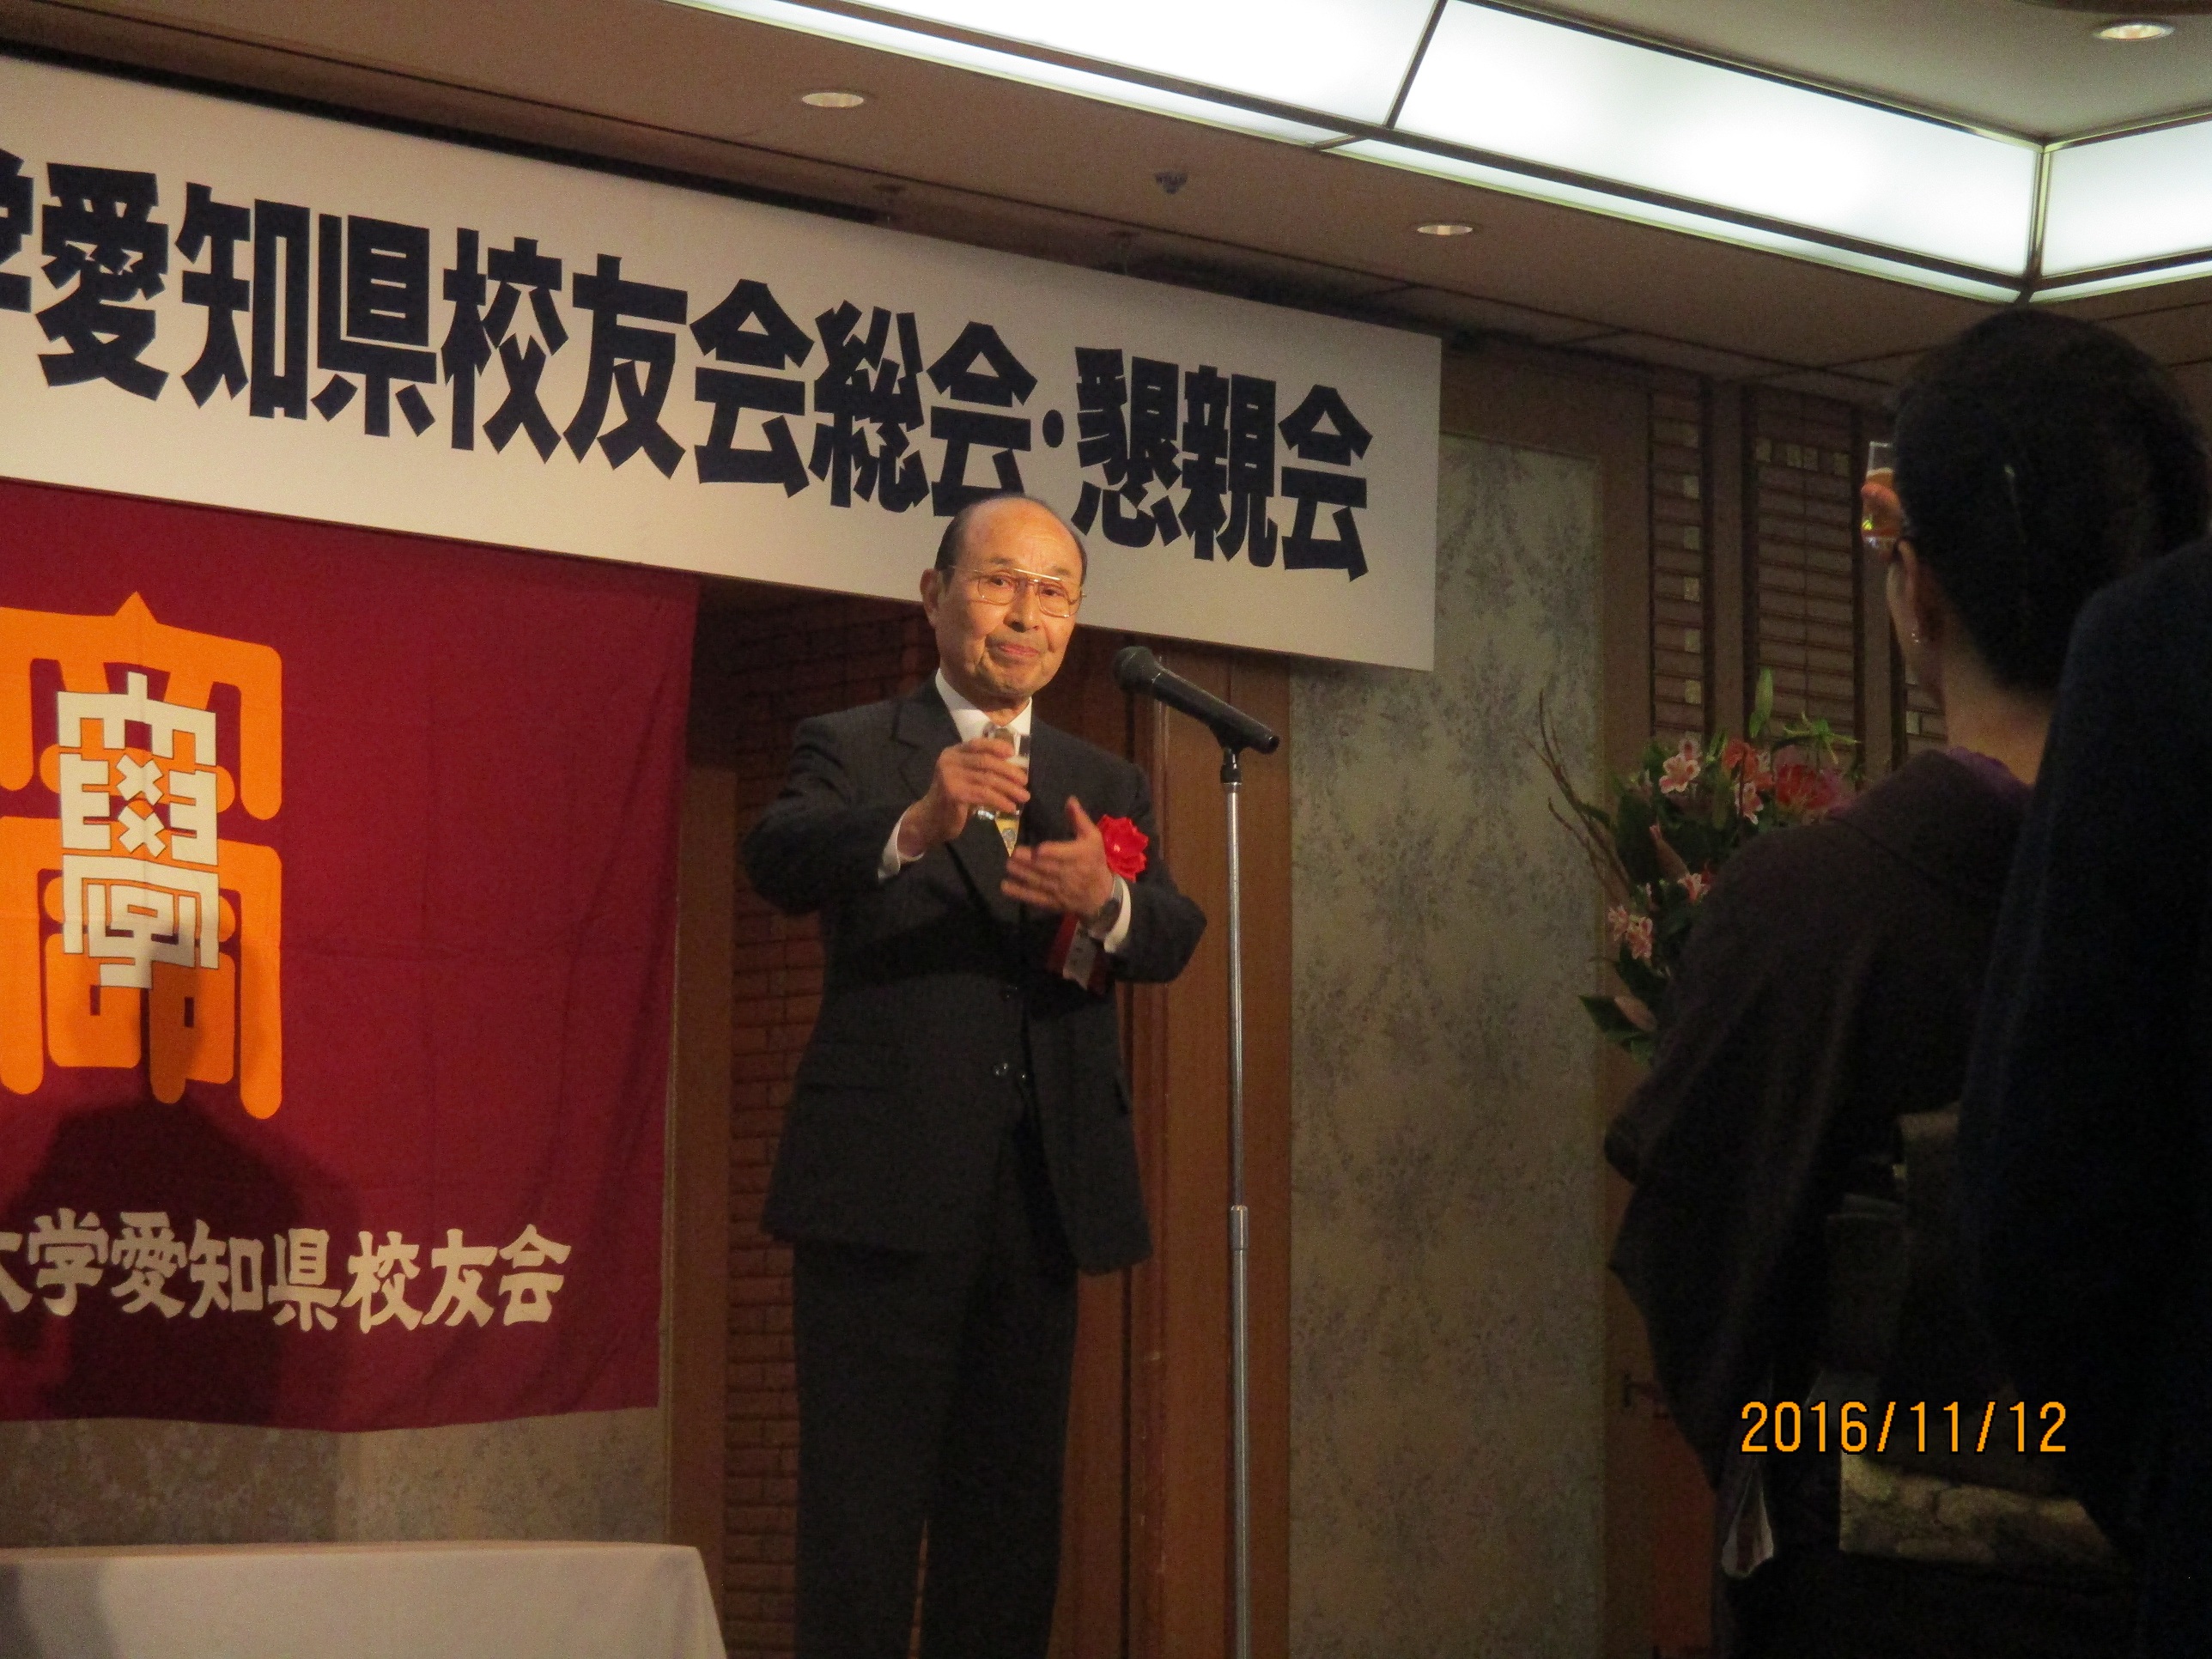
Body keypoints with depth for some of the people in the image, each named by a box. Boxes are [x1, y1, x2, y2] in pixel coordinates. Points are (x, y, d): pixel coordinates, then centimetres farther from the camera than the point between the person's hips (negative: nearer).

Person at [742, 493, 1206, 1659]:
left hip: (1042, 1201, 5)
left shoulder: (1107, 790, 16)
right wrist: (914, 828, -38)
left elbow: (1171, 940, -1)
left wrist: (1106, 901, -26)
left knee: (1010, 1532, 10)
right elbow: (776, 861, -18)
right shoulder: (851, 752, 3)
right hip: (888, 1198, -4)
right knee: (859, 1527, -4)